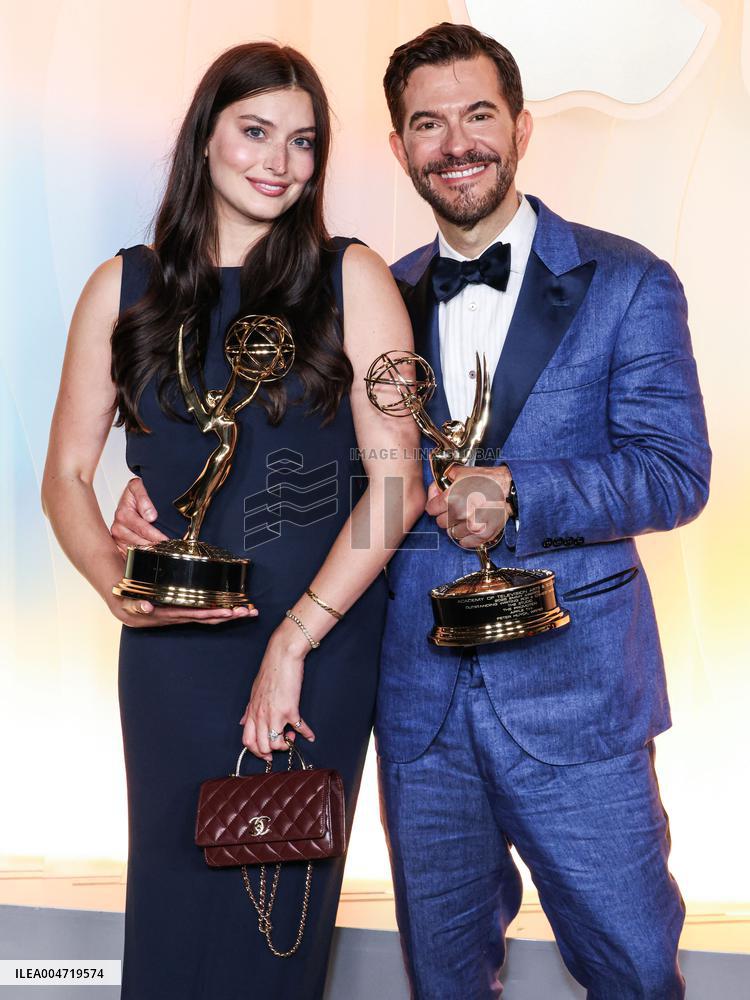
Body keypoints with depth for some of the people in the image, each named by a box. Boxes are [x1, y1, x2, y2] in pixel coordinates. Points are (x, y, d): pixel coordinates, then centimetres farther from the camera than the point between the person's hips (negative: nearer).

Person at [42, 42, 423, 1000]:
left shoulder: (351, 280, -2)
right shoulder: (128, 286, 4)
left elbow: (398, 482, -9)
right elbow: (66, 475, 4)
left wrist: (291, 641, -13)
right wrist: (118, 585, -15)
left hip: (326, 640, -1)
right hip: (174, 645, 1)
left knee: (285, 900, 11)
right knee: (176, 892, 10)